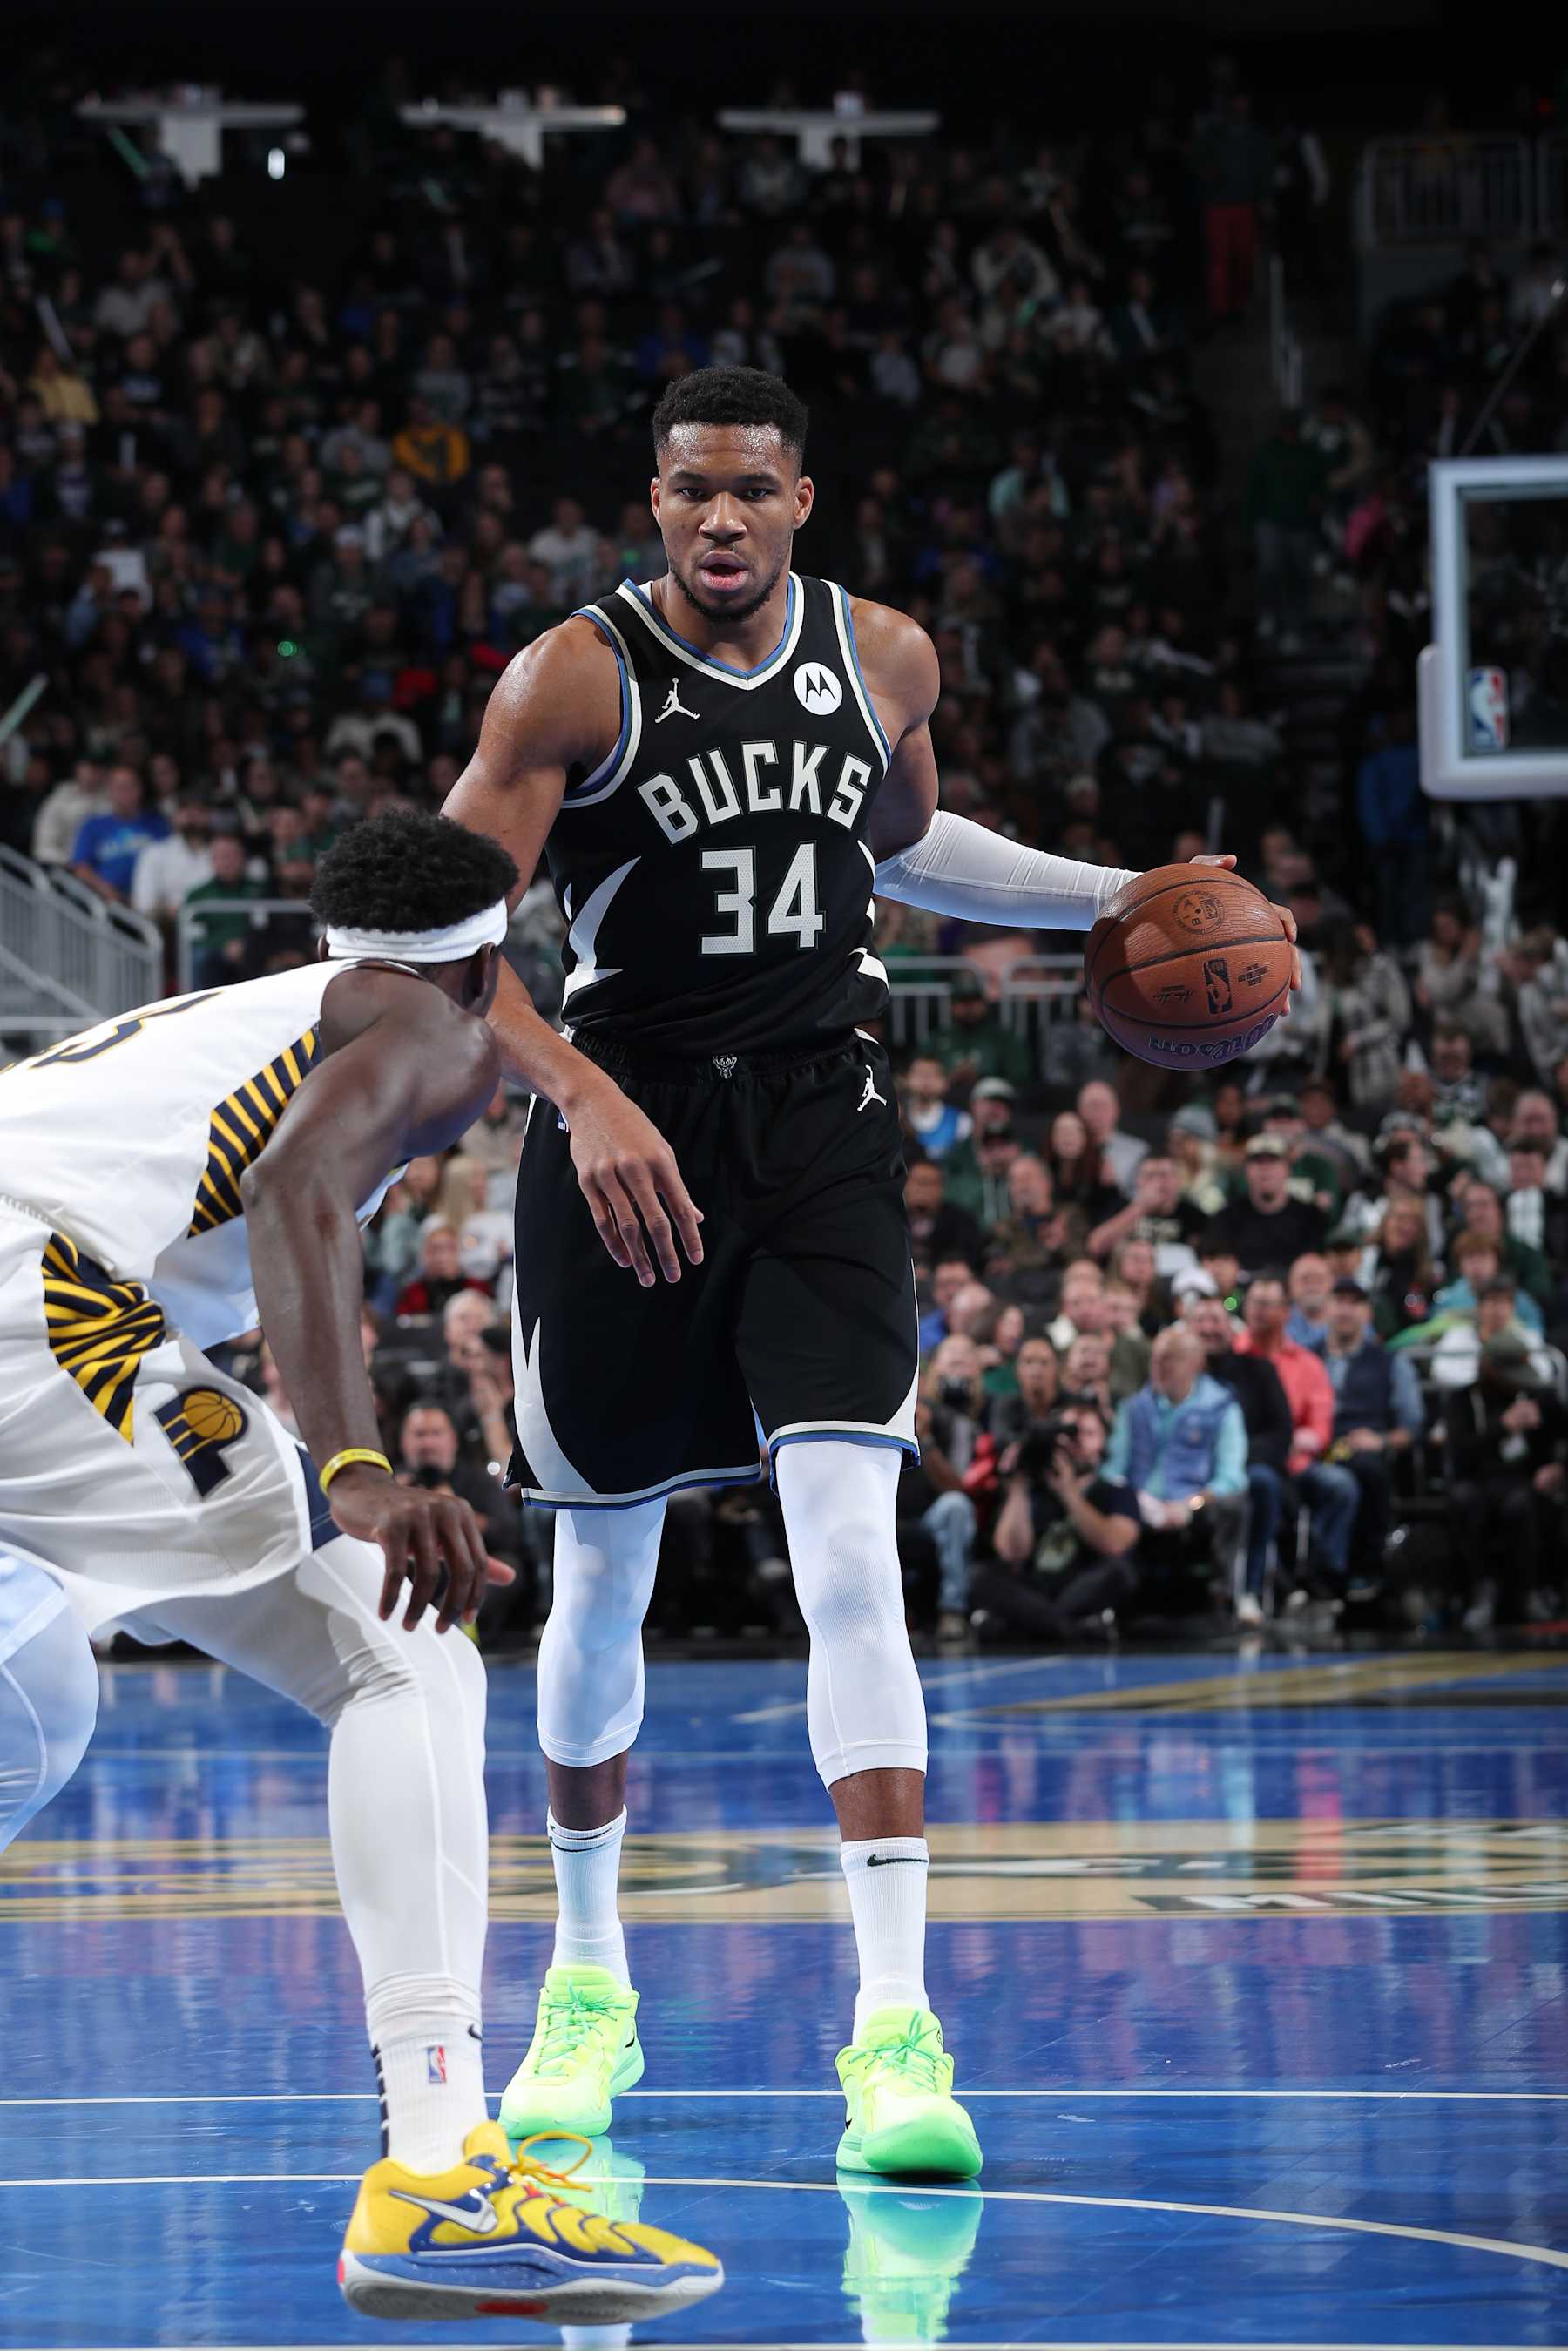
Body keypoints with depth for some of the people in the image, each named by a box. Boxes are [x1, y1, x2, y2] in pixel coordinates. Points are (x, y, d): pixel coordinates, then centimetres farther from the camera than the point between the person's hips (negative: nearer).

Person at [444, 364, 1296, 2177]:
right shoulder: (576, 678, -9)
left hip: (818, 1132, 2)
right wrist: (584, 1098, -29)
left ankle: (894, 2030, -19)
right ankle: (587, 1984, 32)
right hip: (628, 1134, -1)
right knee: (603, 1584, 9)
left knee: (849, 1553, -15)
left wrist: (1113, 903, 18)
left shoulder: (884, 658, 4)